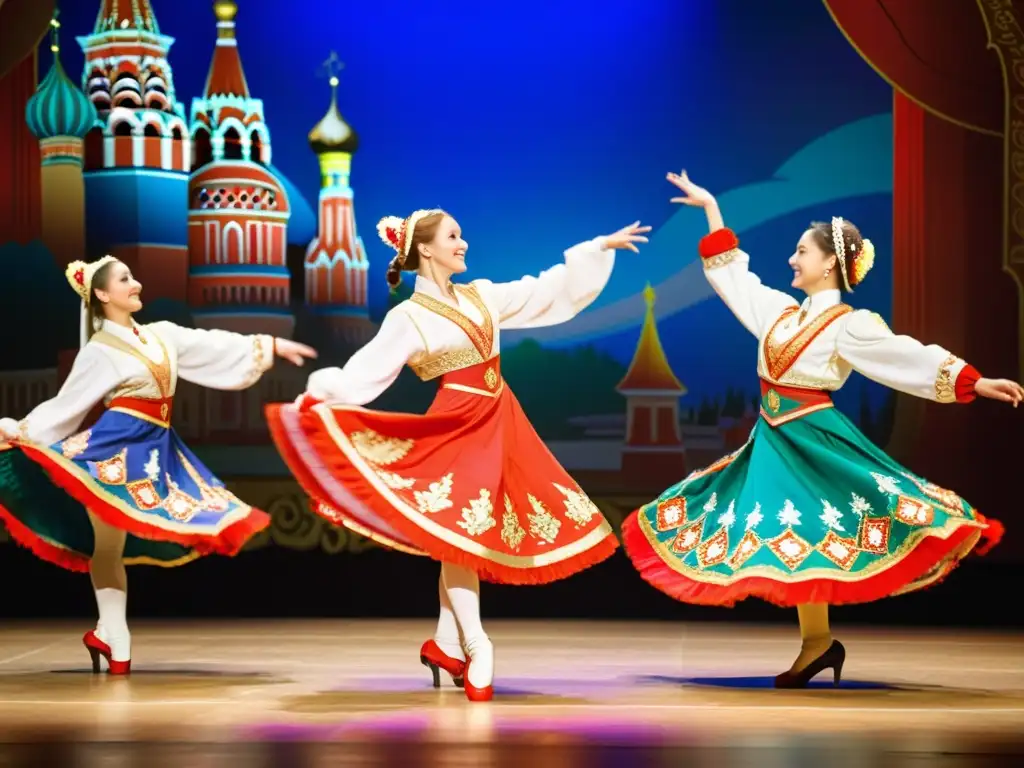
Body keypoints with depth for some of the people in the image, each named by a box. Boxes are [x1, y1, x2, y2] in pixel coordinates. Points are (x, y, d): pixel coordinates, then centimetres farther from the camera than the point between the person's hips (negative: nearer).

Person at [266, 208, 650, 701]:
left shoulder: (480, 295, 11)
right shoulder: (408, 319, -7)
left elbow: (547, 289, 16)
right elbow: (362, 374, -13)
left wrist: (602, 246, 15)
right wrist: (318, 393, -29)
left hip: (498, 423, 6)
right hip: (457, 427, -6)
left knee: (474, 534, 7)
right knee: (460, 531, -11)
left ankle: (446, 643, 16)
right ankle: (476, 647, -5)